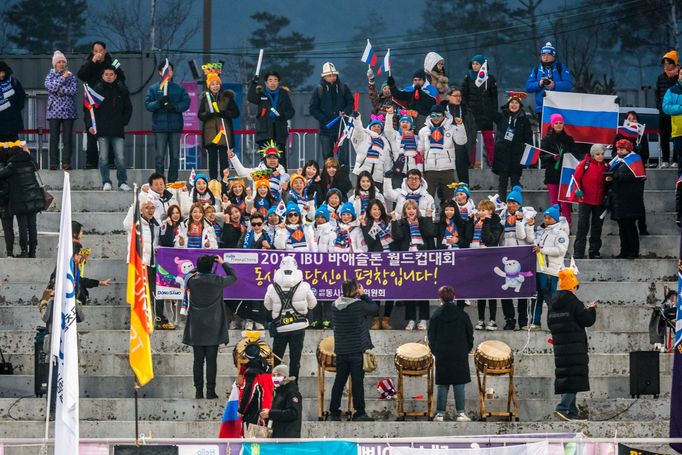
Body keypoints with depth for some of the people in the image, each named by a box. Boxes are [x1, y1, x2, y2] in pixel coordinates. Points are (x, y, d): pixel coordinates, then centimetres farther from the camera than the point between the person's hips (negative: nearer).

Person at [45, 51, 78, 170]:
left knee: (68, 138, -1)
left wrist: (59, 90, -10)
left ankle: (66, 162, 2)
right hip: (54, 111, -1)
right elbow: (51, 87, -12)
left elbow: (74, 90, -6)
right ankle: (54, 163, -1)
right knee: (54, 138, -2)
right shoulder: (50, 76, 8)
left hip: (68, 112, 1)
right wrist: (63, 77, -12)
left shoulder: (71, 76, 9)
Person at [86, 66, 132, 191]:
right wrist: (90, 125, -7)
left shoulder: (122, 90, 8)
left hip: (118, 130, 1)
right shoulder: (97, 89, 2)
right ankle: (106, 182, 8)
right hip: (102, 130, -1)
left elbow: (128, 108, 17)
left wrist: (124, 122, 7)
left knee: (120, 158, -4)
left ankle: (123, 182, 5)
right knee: (103, 158, 1)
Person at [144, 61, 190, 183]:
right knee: (159, 156, -3)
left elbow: (186, 102, 2)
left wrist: (175, 107, -15)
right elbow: (147, 105, 0)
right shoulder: (154, 89, 7)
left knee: (175, 156, 3)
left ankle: (173, 181, 9)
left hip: (175, 127, 2)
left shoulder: (179, 88, 11)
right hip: (160, 127, -2)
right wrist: (158, 103, -18)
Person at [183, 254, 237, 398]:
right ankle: (210, 391, -1)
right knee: (211, 361, 1)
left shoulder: (192, 281, -6)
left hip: (196, 329, 1)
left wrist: (197, 273, 19)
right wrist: (223, 263, 18)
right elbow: (233, 277, 10)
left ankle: (199, 391, 4)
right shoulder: (217, 281, -9)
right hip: (213, 329, -1)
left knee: (198, 360, 4)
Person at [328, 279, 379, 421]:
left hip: (341, 350, 5)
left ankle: (334, 412, 12)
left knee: (339, 381, 10)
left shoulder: (335, 305, 1)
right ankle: (359, 413, 5)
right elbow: (375, 309, -3)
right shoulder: (359, 306, -15)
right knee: (357, 381, 1)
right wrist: (363, 295, 4)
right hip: (357, 350, -5)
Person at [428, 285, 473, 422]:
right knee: (459, 385, 4)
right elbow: (470, 334, 4)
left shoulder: (436, 315, -3)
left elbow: (432, 337, 1)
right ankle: (460, 413, 2)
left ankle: (440, 413, 4)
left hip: (442, 356, 0)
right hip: (459, 355, 0)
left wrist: (435, 351, 14)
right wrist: (467, 350, 16)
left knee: (442, 385, 6)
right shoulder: (462, 314, -2)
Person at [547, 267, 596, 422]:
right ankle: (563, 407, -21)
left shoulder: (553, 303, 9)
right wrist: (591, 310, 9)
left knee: (565, 376, 12)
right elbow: (587, 320, -11)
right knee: (575, 376, -7)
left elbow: (550, 323, 19)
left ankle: (572, 411, 15)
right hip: (574, 345, -8)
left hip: (559, 345, 8)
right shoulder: (573, 302, -13)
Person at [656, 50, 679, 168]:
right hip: (663, 112, 4)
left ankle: (675, 160, 2)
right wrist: (659, 105, 4)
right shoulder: (661, 78, 10)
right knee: (663, 137, 6)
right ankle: (665, 160, 12)